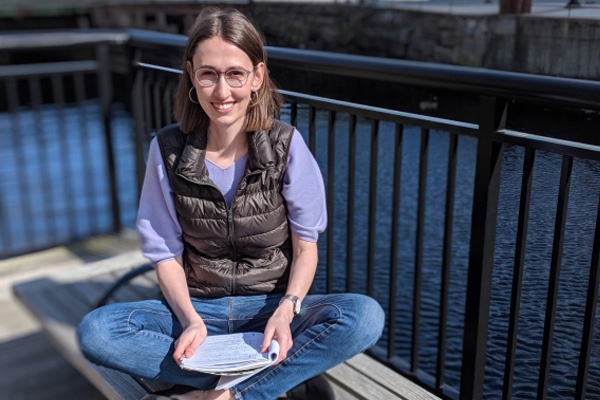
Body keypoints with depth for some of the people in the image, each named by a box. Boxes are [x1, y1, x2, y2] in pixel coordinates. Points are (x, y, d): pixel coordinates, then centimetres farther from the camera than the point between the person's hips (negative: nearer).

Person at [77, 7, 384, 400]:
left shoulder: (287, 145, -11)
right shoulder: (168, 150, -9)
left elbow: (306, 245, -5)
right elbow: (167, 254, -3)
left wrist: (286, 311, -23)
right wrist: (190, 320, -20)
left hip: (272, 307, -1)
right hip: (199, 307, 1)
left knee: (365, 316, -28)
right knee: (95, 331, -25)